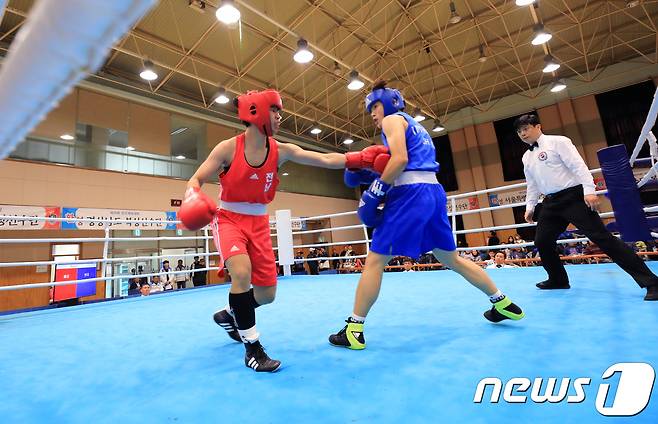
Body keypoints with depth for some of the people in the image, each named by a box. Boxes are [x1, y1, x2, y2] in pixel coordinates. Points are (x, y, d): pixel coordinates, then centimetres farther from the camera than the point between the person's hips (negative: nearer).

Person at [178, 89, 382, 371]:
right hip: (228, 219, -3)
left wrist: (361, 158, -21)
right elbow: (195, 181, -8)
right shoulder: (228, 148, -12)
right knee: (242, 273, -30)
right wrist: (193, 199, -30)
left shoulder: (281, 151, -5)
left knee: (267, 294, 4)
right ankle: (252, 348, -9)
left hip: (258, 223, 4)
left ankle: (228, 315, 37)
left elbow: (326, 160, -11)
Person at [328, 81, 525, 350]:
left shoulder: (392, 119, 3)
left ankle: (354, 330, -1)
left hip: (411, 194, -9)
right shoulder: (414, 125, 29)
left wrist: (376, 191, -12)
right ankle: (504, 304, 33)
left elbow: (400, 159, -15)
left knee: (375, 260, -6)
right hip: (433, 192, 9)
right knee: (451, 259, 21)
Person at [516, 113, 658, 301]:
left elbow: (578, 165, -11)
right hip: (551, 202, 7)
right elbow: (532, 185, 21)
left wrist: (589, 190, -20)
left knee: (602, 237, -11)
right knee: (542, 241, 3)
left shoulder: (557, 141, -3)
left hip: (573, 196, -6)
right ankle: (558, 279, 21)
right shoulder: (527, 157, 16)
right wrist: (530, 206, 17)